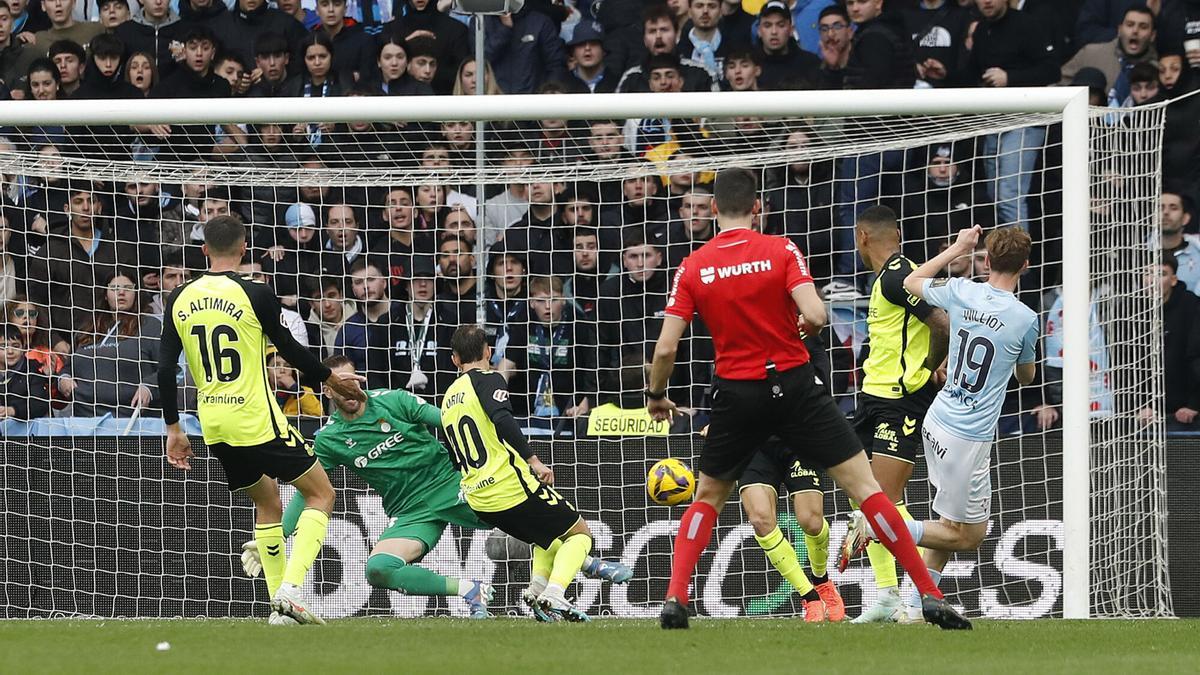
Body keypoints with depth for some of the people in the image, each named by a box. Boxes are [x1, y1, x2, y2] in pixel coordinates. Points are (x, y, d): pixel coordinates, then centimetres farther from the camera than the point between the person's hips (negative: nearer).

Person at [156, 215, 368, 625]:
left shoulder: (180, 299, 5)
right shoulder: (255, 295, -10)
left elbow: (165, 368, 5)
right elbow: (290, 350, -2)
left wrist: (173, 429, 14)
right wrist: (332, 379, 16)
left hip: (214, 426, 6)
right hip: (256, 420, -6)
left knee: (267, 503, 23)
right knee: (321, 494, 7)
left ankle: (280, 605, 16)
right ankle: (290, 589, -11)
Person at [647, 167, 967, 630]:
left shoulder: (693, 268, -1)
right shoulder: (781, 251, -6)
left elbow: (665, 348, -4)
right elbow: (814, 315, -18)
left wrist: (655, 395, 13)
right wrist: (808, 325, 6)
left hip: (736, 396, 2)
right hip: (792, 384, -2)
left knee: (707, 499, 21)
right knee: (863, 486, 1)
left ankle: (675, 600, 5)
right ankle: (930, 596, -3)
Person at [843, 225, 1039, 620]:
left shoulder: (961, 293, -3)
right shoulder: (1025, 320, -13)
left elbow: (912, 282, 20)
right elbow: (1026, 376, 8)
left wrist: (958, 248, 27)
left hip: (938, 421, 7)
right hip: (968, 439, -7)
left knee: (954, 523, 19)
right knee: (968, 536, 5)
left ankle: (916, 604, 15)